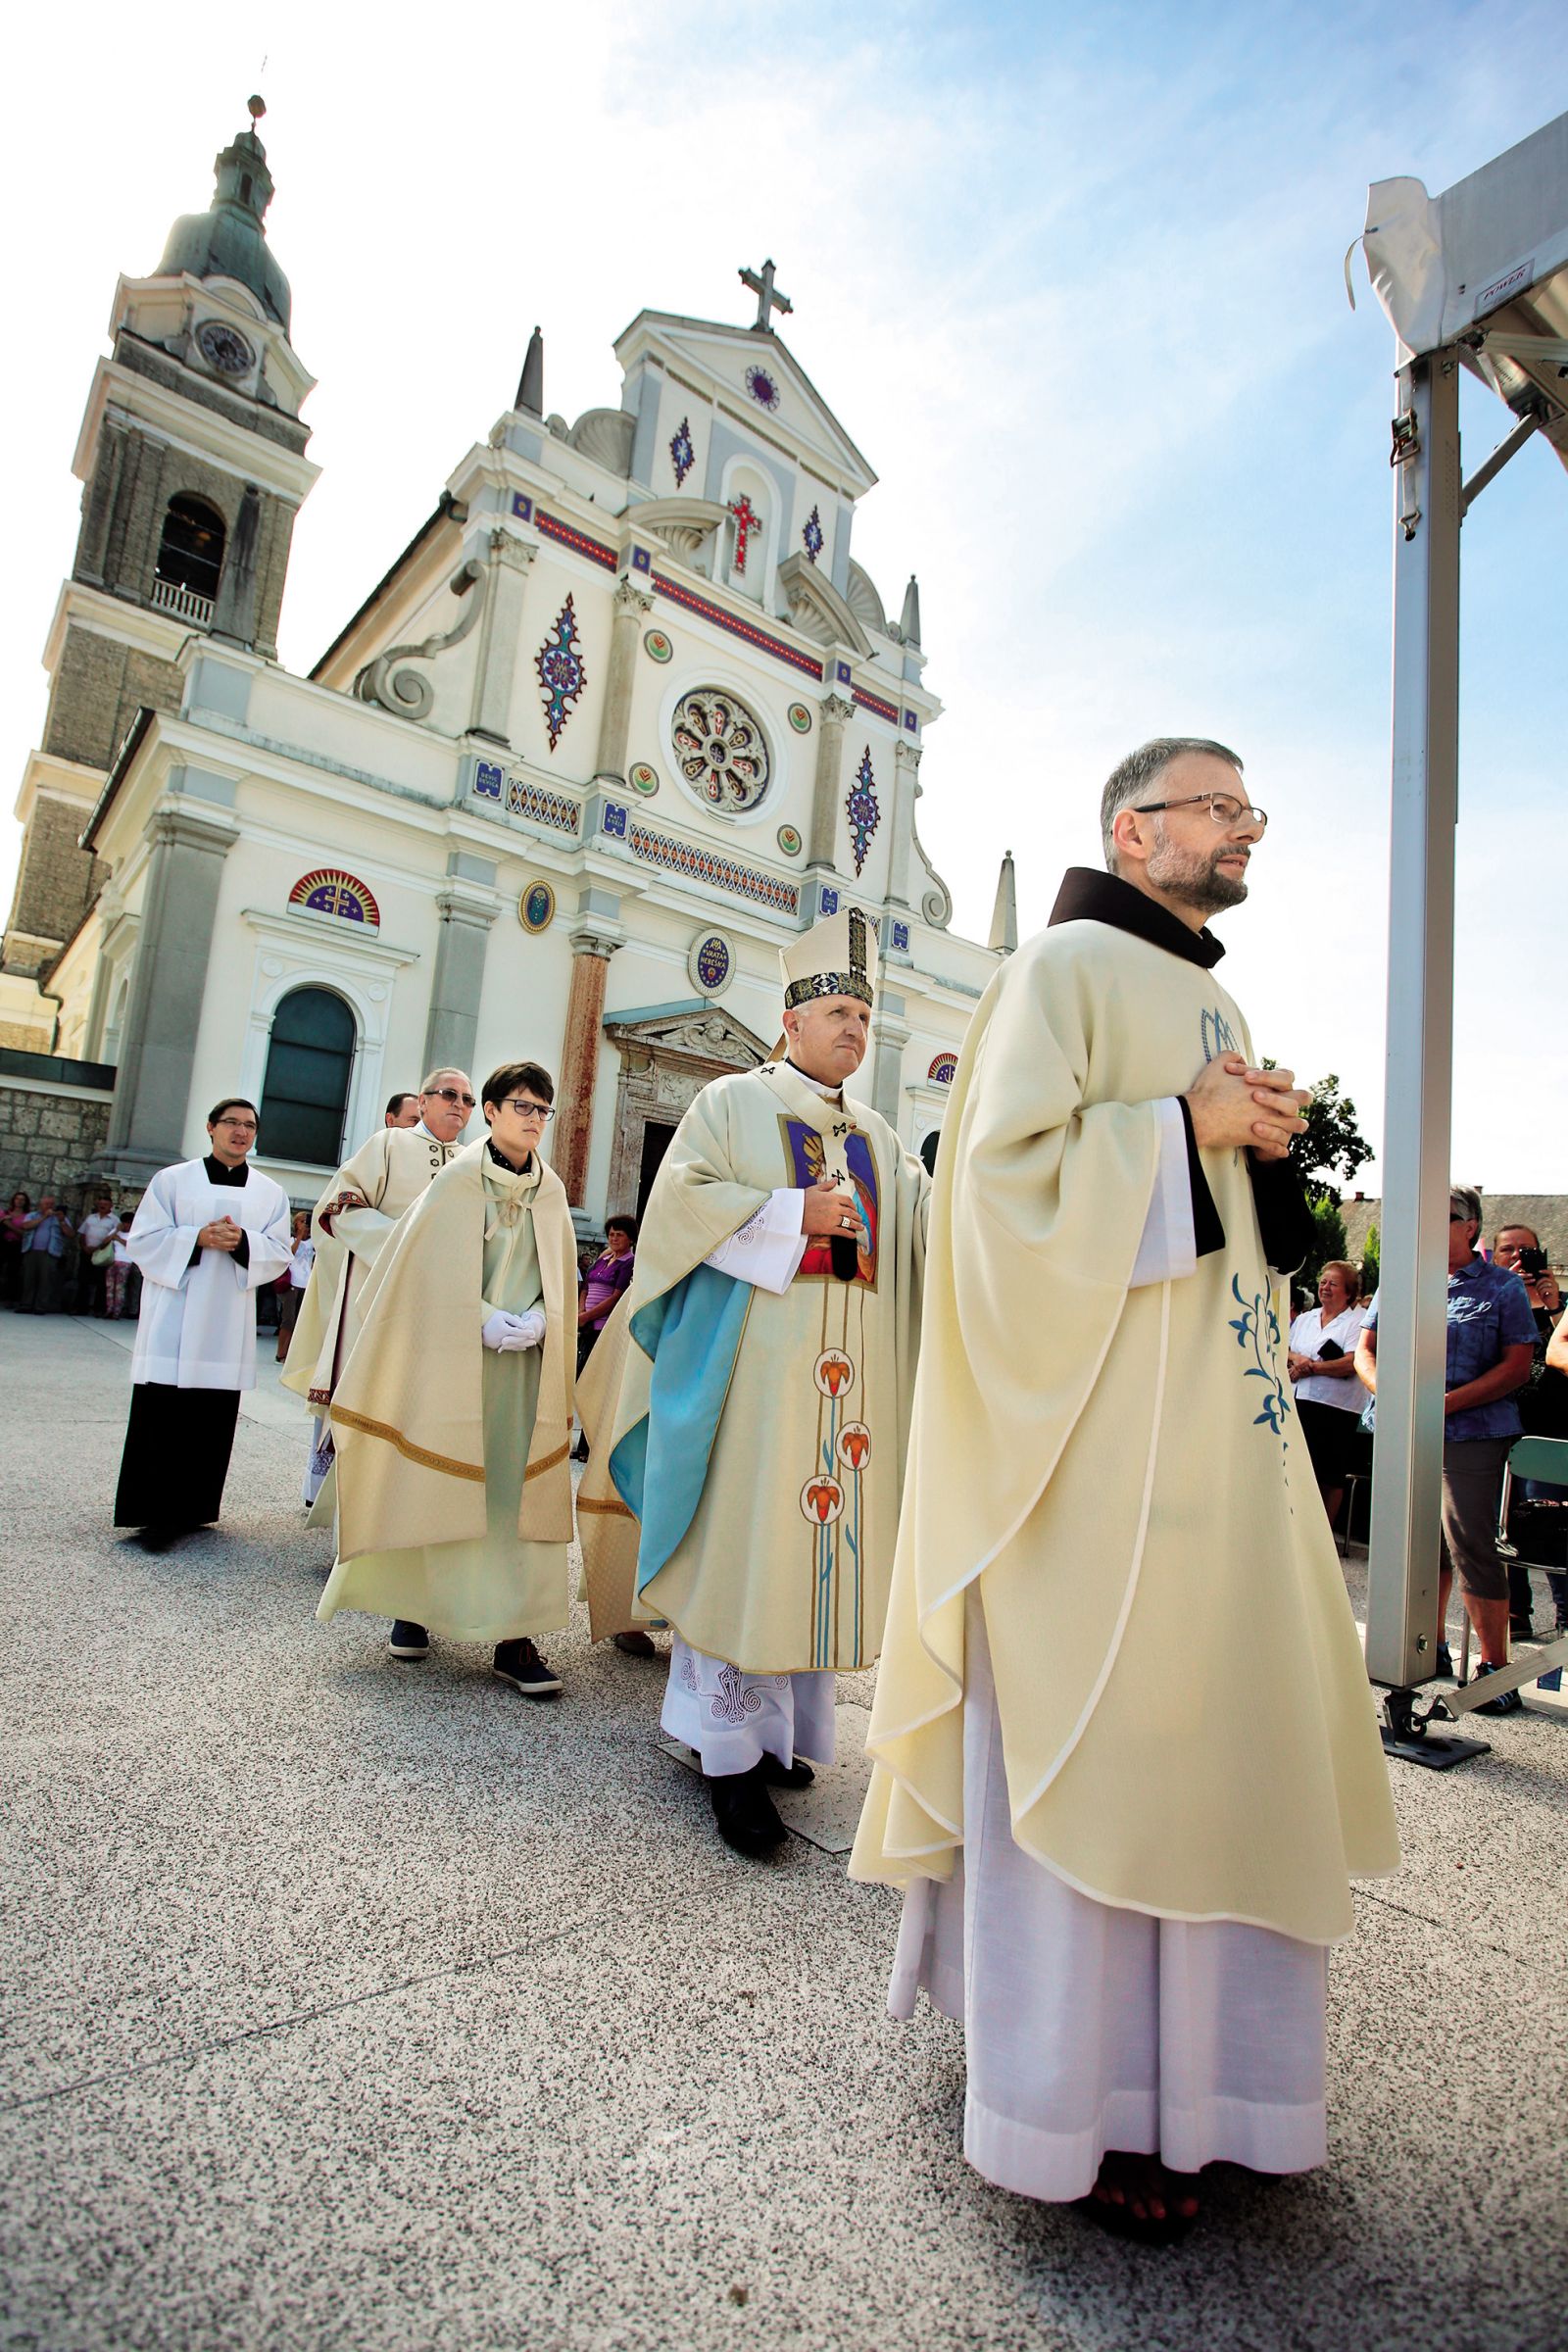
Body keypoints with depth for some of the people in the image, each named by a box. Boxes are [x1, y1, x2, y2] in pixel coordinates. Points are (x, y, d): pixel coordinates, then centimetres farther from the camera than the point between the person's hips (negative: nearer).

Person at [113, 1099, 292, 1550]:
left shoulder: (271, 1193, 12)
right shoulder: (172, 1180, 7)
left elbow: (279, 1253, 6)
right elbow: (143, 1240, 1)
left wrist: (243, 1242, -14)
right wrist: (197, 1238, -15)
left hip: (229, 1322, 2)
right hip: (173, 1316, -2)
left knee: (212, 1421, 3)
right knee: (162, 1417, -4)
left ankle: (192, 1508, 13)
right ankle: (157, 1513, 4)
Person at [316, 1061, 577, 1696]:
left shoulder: (551, 1191, 8)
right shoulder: (458, 1180, -3)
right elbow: (426, 1267, -5)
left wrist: (537, 1320, -7)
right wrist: (484, 1321, -14)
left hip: (525, 1363, 3)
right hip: (454, 1355, -3)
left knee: (517, 1492, -1)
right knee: (443, 1481, 2)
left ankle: (514, 1635, 1)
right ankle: (416, 1603, 22)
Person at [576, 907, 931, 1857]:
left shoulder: (880, 1139, 20)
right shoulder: (734, 1103, 5)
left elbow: (936, 1219, 9)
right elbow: (681, 1200, -7)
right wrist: (794, 1214, -12)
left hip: (849, 1380, 5)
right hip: (754, 1369, -5)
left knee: (826, 1547, 7)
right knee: (741, 1550, -3)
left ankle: (789, 1730, 21)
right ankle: (732, 1759, 7)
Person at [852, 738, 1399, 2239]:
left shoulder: (1214, 1001, 22)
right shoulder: (1067, 967, -4)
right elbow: (1004, 1172, -16)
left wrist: (1267, 1146, 7)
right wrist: (1182, 1126, -14)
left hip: (1217, 1440, 9)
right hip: (1099, 1444, -9)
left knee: (1216, 1726, 13)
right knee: (1086, 1743, -1)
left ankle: (1179, 2076, 31)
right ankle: (1073, 2111, 17)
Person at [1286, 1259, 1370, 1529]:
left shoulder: (1359, 1320, -4)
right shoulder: (1304, 1319, 17)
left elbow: (1352, 1363, -15)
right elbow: (1284, 1352, 17)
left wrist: (1309, 1368, -13)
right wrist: (1296, 1358, -5)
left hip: (1336, 1408, -6)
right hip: (1299, 1403, 6)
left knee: (1330, 1477, 3)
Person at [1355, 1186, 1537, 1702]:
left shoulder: (1502, 1288, 3)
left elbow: (1517, 1366, -4)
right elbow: (1365, 1350, 11)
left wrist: (1449, 1402, -15)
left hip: (1472, 1434, -4)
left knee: (1472, 1548, -7)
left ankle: (1495, 1667, 5)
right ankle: (1432, 1648, 28)